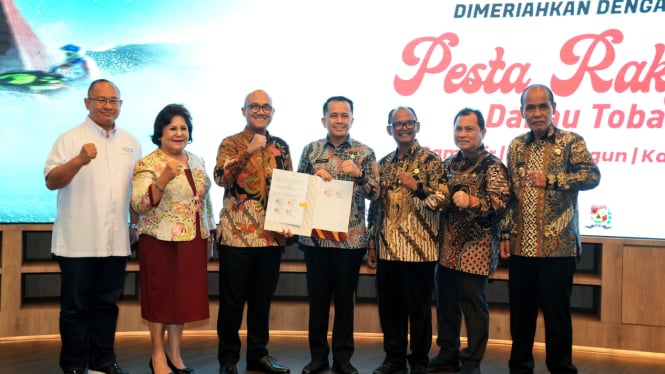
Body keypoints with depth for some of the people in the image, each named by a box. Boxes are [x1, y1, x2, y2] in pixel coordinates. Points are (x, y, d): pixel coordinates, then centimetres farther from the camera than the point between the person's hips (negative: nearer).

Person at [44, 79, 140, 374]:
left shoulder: (131, 143, 12)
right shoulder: (70, 139, -3)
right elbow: (51, 182, -12)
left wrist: (135, 225, 15)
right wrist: (79, 160, -27)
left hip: (116, 241, 4)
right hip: (79, 241, -4)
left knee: (107, 303, 12)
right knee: (75, 305, 5)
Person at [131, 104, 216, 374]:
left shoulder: (197, 162, 10)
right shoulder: (147, 164, -9)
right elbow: (139, 206, -18)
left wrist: (210, 235, 15)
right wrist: (163, 179, -30)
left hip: (192, 241, 6)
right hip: (160, 242, -5)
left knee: (185, 296, 11)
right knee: (160, 297, 5)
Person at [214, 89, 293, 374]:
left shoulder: (281, 146, 11)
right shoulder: (231, 143, -2)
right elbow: (221, 178, -19)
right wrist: (248, 152, -29)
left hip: (272, 234, 4)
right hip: (237, 234, -4)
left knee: (262, 298, 13)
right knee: (233, 300, 3)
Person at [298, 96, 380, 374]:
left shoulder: (365, 152, 3)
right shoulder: (311, 150, 6)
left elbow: (375, 194, -1)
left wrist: (358, 174, -17)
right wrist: (314, 178, -11)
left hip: (351, 237, -1)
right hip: (315, 235, 1)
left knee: (345, 299, 8)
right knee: (318, 298, 8)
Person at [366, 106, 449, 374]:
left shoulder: (430, 160, -3)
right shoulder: (384, 164, 13)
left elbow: (444, 201, -9)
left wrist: (417, 187, -24)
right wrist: (372, 246, 13)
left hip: (418, 249, -5)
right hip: (387, 249, 5)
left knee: (419, 308, 4)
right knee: (389, 307, 11)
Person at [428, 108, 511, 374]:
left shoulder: (492, 165, -6)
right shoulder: (450, 163, 14)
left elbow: (500, 200, -20)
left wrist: (471, 202, -34)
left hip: (476, 246, -6)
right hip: (448, 245, 7)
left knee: (473, 303, 0)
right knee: (446, 300, 13)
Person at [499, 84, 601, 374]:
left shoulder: (571, 141, -1)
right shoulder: (516, 146, 12)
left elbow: (592, 176, -13)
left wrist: (550, 180, -18)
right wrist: (505, 233, 9)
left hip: (558, 245, -4)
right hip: (521, 246, 4)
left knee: (556, 312, 3)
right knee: (520, 311, 12)